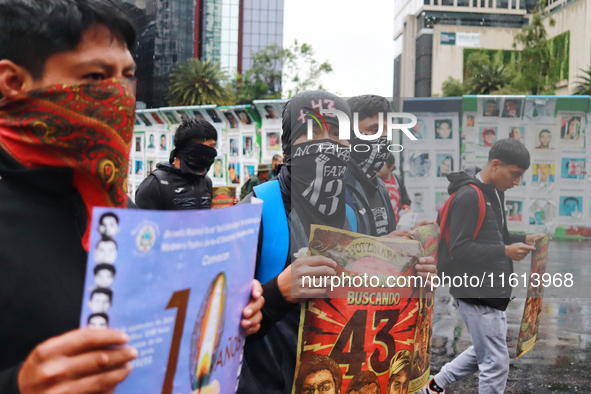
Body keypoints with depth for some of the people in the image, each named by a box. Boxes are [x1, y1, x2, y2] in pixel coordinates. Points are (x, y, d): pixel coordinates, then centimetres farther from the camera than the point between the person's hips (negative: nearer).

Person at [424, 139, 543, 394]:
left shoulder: (494, 192, 11)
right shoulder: (469, 196, -19)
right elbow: (459, 249, -23)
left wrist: (522, 239, 5)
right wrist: (506, 252, -24)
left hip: (491, 289, 10)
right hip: (475, 292, -10)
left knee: (486, 352, 23)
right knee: (496, 363, -2)